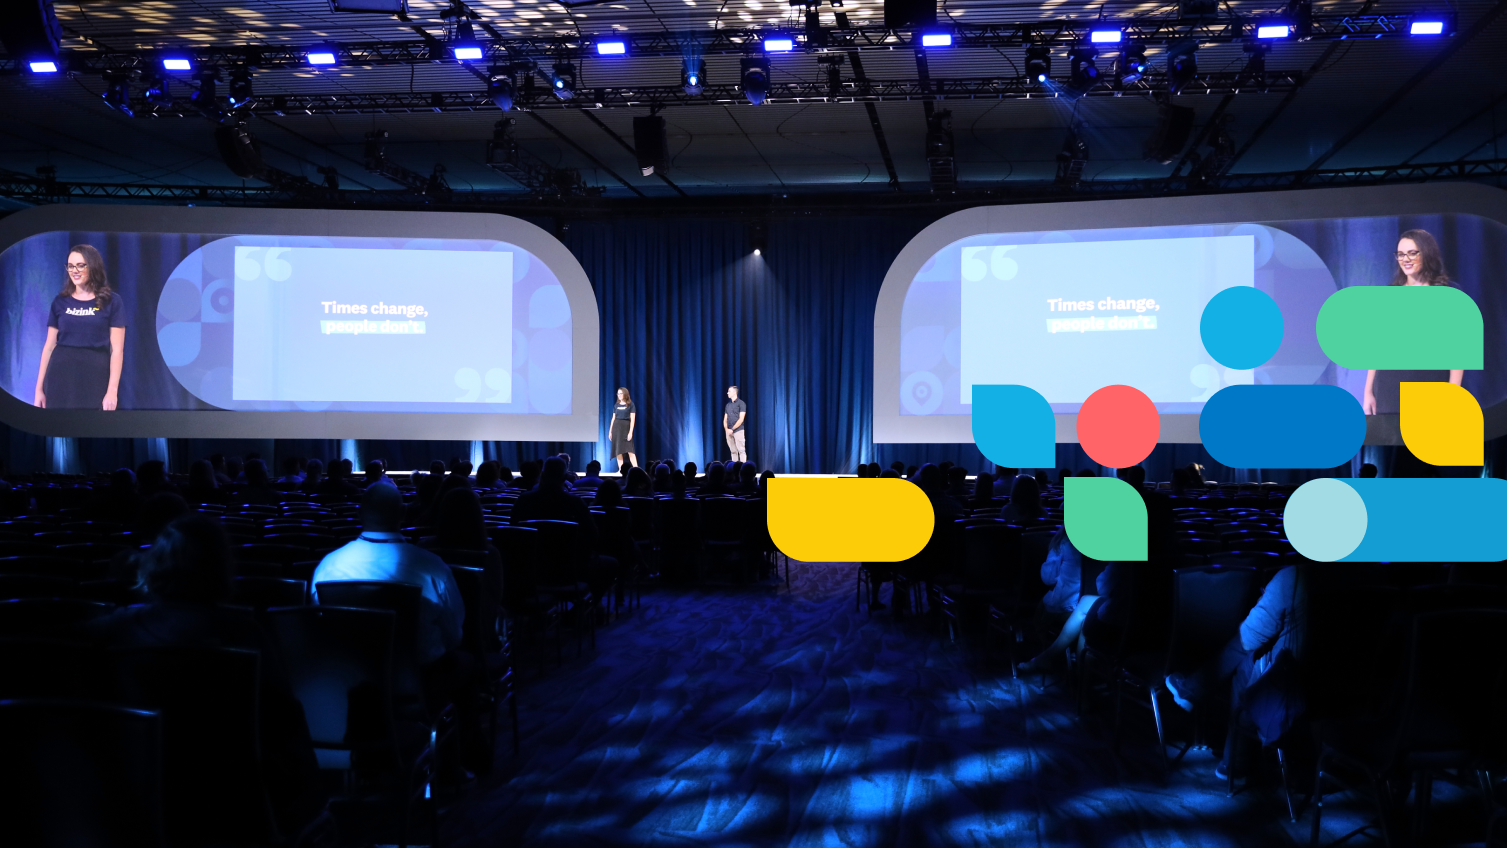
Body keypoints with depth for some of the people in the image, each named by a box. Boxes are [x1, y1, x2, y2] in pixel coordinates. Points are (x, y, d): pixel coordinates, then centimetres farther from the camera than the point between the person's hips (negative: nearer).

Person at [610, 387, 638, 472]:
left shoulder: (631, 405, -1)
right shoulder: (616, 405, 12)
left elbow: (632, 419, -6)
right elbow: (613, 418, 15)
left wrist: (630, 432, -14)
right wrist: (610, 431, 11)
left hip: (626, 427, -5)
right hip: (616, 427, 5)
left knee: (629, 450, -14)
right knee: (618, 450, 1)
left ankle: (636, 469, -18)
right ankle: (620, 469, 3)